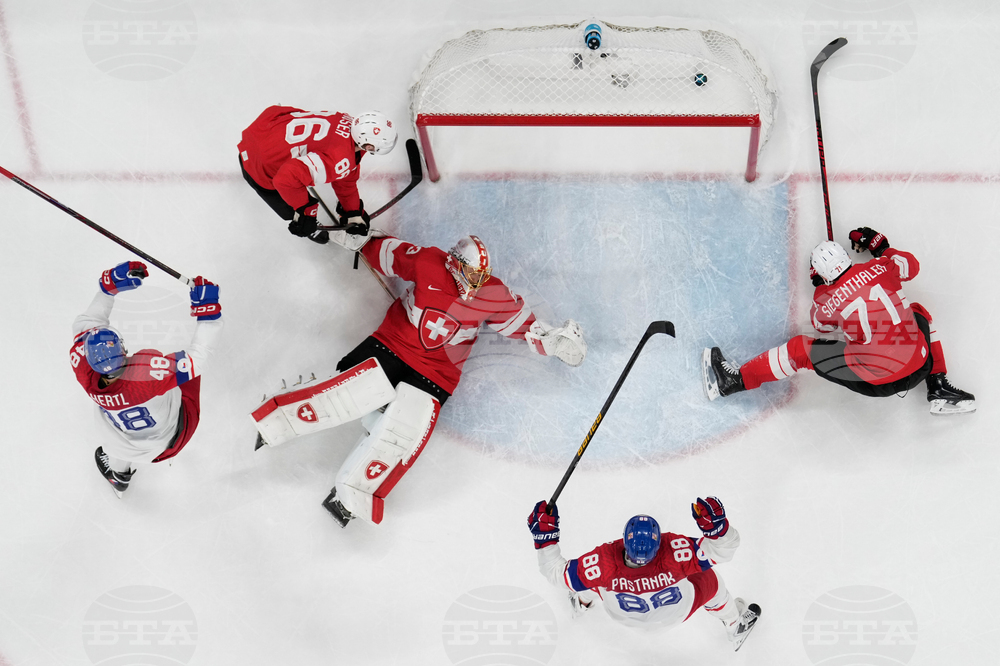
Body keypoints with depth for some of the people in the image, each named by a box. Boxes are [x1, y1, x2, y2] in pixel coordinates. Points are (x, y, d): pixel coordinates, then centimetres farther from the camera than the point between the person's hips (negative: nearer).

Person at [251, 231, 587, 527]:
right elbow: (385, 251, 4)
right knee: (347, 396, -19)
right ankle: (273, 422, -1)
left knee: (401, 437, -16)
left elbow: (522, 322, 7)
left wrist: (556, 340, 1)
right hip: (391, 346, -1)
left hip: (434, 374, 1)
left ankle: (349, 497, -6)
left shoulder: (493, 296, -6)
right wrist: (353, 236, 6)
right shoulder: (427, 263, -10)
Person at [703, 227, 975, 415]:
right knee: (918, 312, 35)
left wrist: (819, 286, 27)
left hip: (874, 382, -4)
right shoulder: (881, 268, -1)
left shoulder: (828, 299, -7)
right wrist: (880, 246, 34)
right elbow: (911, 265, 23)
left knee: (800, 348, 4)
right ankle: (939, 389, 30)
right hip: (919, 367, 4)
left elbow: (822, 325, 18)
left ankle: (736, 380, 7)